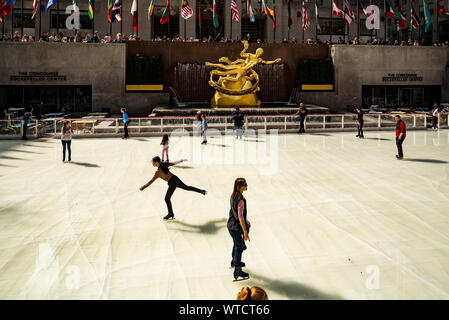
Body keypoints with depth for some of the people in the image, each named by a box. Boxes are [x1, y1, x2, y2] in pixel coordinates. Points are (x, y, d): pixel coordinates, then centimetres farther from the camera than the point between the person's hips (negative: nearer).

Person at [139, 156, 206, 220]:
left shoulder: (158, 172, -19)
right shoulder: (164, 164, -2)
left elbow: (151, 181, -19)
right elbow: (174, 163, 11)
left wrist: (144, 187, -16)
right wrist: (181, 161, 27)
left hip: (172, 183, -8)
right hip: (176, 179, 8)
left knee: (167, 199, 4)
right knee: (186, 187, 30)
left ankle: (171, 214, 14)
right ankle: (201, 191, 36)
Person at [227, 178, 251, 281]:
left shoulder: (233, 196, 0)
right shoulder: (240, 200, -29)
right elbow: (240, 218, -27)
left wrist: (246, 221, 27)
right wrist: (245, 232, -21)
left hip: (231, 225, 9)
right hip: (237, 228, -9)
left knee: (236, 244, 30)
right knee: (239, 247, 7)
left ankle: (234, 262, 53)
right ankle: (237, 271, 21)